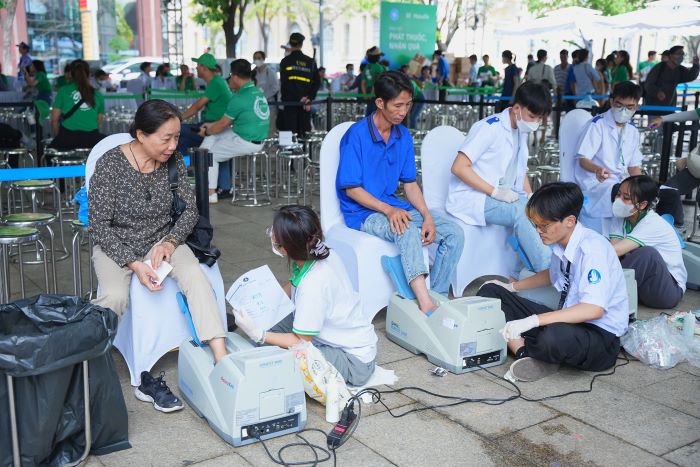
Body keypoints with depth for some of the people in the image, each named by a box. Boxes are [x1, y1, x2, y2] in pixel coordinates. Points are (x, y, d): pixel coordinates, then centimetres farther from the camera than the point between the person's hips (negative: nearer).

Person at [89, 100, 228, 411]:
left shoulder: (173, 160, -5)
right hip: (116, 245, -3)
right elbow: (99, 226, -14)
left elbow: (190, 210, 1)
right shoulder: (110, 164, -16)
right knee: (115, 296, -33)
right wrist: (134, 264, -26)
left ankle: (221, 360, -33)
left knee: (195, 275, -28)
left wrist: (170, 242, -18)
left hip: (162, 240, 3)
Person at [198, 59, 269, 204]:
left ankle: (211, 193, 12)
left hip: (245, 142, -9)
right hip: (257, 140, 9)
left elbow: (223, 124, -8)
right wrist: (211, 126, 20)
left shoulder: (239, 98, -20)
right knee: (212, 136, 18)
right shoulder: (258, 93, 8)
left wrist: (206, 131, 10)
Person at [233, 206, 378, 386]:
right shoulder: (321, 253, -11)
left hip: (353, 360, -8)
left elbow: (301, 342, -21)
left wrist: (258, 334, -19)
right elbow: (293, 287, 12)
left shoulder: (314, 284, -34)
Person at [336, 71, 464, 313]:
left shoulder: (403, 136, 7)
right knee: (408, 230, -37)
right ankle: (426, 305, -44)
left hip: (394, 207, 7)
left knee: (454, 233, -9)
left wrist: (427, 216, -7)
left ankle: (436, 297, -8)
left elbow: (410, 183, 9)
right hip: (363, 213, -7)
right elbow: (351, 189, -14)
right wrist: (388, 210, -25)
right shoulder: (356, 135, -13)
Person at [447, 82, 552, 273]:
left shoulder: (521, 131, 13)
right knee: (522, 212, -32)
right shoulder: (489, 128, -13)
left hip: (507, 197, 8)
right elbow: (459, 167, -19)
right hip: (472, 198, -8)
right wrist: (494, 191, -22)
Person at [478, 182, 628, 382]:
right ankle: (524, 353, -18)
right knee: (489, 292, 0)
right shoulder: (561, 243, 0)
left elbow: (594, 309, -34)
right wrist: (512, 287, 19)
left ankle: (519, 347, -10)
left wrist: (532, 321, -36)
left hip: (601, 335, -8)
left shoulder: (593, 249, -23)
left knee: (555, 337, -43)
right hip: (568, 320, 8)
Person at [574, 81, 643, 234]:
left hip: (620, 181, 7)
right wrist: (598, 169, -35)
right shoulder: (597, 125, -8)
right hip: (595, 181, -7)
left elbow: (634, 166, 16)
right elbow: (583, 159, -12)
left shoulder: (632, 131, 14)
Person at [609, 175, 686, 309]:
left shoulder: (653, 224, -21)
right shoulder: (621, 219, -1)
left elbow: (616, 251, -32)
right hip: (641, 283, 6)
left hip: (669, 290, -6)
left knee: (647, 253, -35)